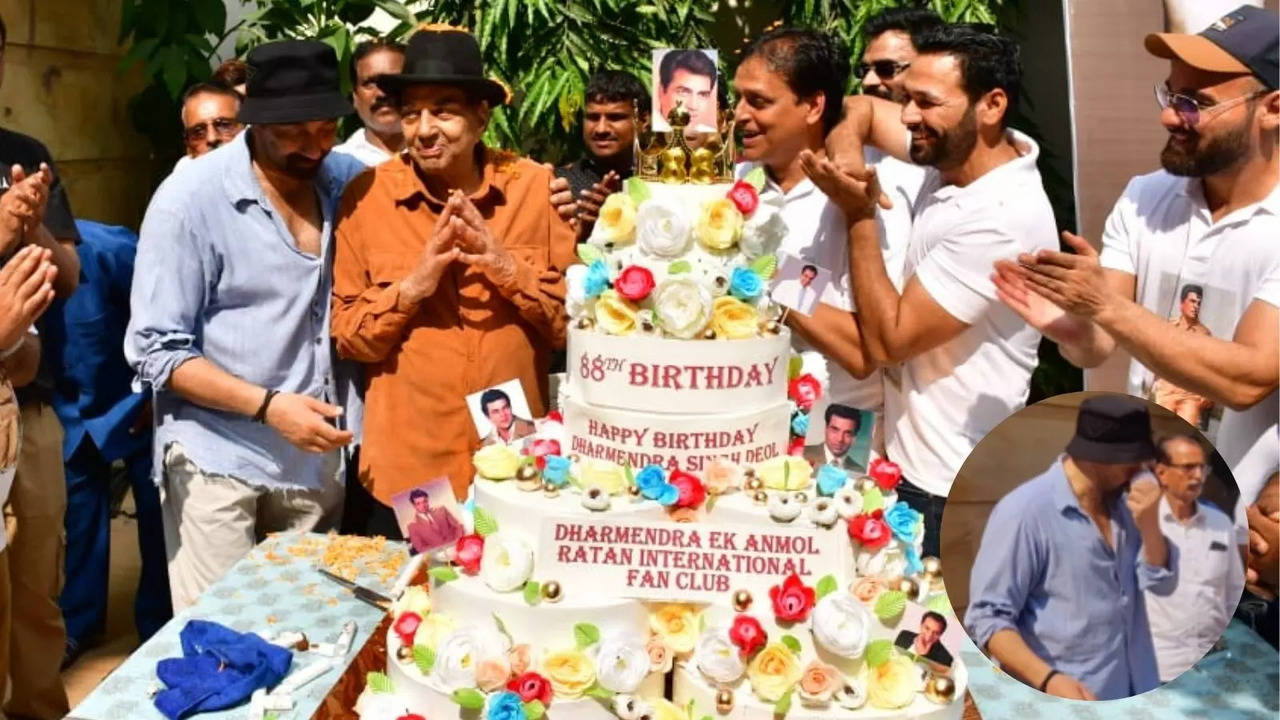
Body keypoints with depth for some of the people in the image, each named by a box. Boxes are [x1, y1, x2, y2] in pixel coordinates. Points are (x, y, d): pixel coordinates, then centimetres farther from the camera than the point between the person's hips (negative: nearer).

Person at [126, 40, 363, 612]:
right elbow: (156, 350, -11)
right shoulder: (190, 200, -12)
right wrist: (267, 406, -20)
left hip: (315, 457, 4)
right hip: (219, 461, -4)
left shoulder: (347, 180, 1)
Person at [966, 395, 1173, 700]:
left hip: (1134, 696, 7)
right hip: (1067, 700, -7)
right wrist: (1049, 680, -31)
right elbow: (988, 617, -18)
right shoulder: (1024, 512, -19)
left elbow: (1162, 583, 3)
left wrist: (1149, 525, -14)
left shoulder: (1126, 500, 2)